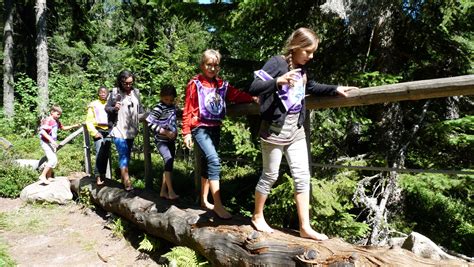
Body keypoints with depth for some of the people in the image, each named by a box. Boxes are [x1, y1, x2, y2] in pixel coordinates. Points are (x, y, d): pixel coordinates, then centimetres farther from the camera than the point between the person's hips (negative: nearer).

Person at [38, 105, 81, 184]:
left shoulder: (56, 121, 10)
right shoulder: (48, 120, -16)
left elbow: (63, 128, 25)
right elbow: (42, 131, -26)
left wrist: (74, 126, 14)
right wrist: (51, 140, -32)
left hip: (52, 143, 10)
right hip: (46, 142, -10)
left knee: (54, 160, 15)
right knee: (53, 160, -18)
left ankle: (49, 177, 27)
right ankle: (42, 176, -8)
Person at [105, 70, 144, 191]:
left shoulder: (136, 92, 5)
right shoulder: (114, 92, -6)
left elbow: (139, 108, 18)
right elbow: (106, 108, -1)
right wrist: (114, 108, -20)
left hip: (131, 130, 5)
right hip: (118, 129, -5)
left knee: (127, 154, 13)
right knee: (123, 154, -9)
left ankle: (123, 177, 27)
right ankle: (127, 181, -7)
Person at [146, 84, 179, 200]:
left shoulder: (172, 106, 8)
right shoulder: (159, 108, -13)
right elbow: (150, 122, -21)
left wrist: (175, 131, 5)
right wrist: (165, 132, -22)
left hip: (171, 140, 8)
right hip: (161, 141, -8)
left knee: (169, 164, 10)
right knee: (169, 160, -22)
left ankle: (163, 191, 20)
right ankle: (171, 192, -21)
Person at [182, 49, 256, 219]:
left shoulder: (222, 85, 10)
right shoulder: (195, 84, -4)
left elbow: (237, 95, -1)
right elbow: (188, 110, -5)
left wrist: (254, 98, -19)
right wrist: (186, 132, -8)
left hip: (215, 128, 6)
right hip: (200, 128, -6)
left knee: (207, 164, 14)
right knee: (214, 160, -20)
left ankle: (204, 200, 27)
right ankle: (218, 205, -17)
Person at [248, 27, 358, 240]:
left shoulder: (302, 69, 10)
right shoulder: (276, 63, -12)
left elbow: (311, 87, 29)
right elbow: (254, 88, -21)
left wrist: (335, 90, 19)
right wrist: (278, 81, -36)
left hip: (296, 129, 7)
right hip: (275, 129, -7)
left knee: (302, 176, 5)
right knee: (270, 176, 5)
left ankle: (305, 227, 14)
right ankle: (257, 216, 28)